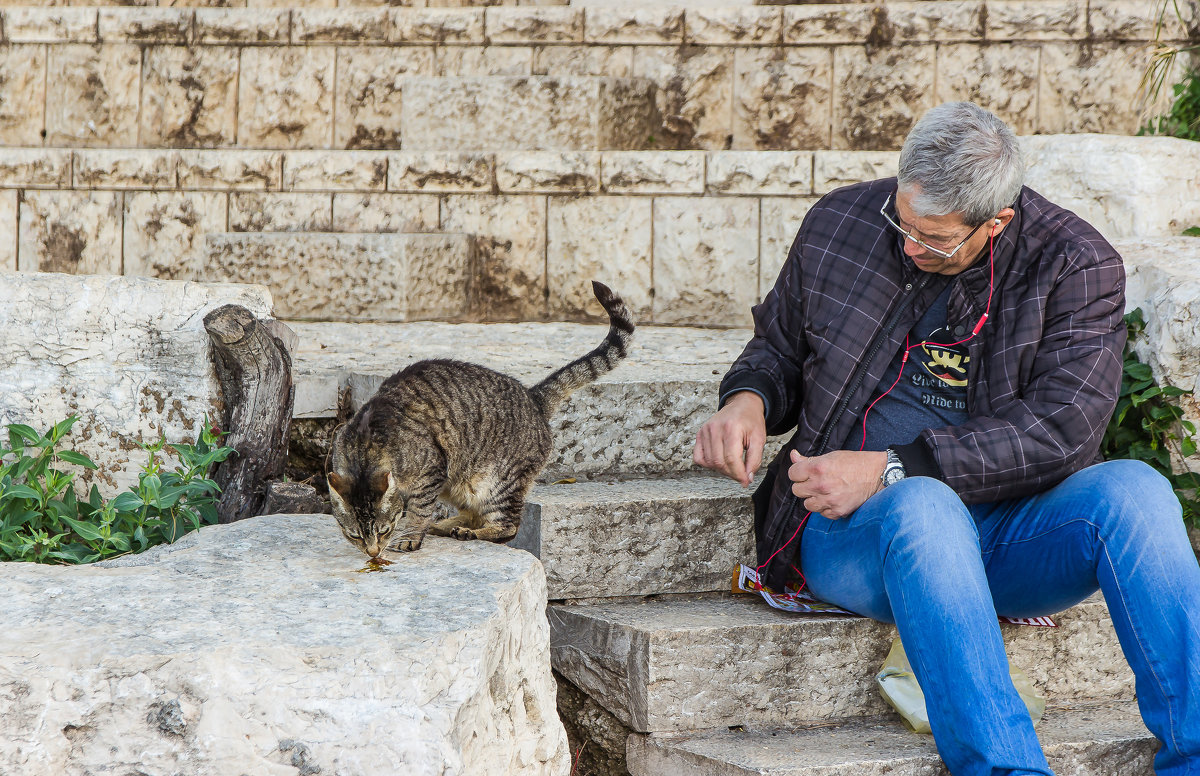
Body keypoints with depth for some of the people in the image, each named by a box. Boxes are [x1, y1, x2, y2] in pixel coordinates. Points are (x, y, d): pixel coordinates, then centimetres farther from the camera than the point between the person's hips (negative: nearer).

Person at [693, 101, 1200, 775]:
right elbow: (779, 347, 21)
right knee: (923, 507, -37)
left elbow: (1061, 428, -13)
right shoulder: (840, 225, 5)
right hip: (854, 530, 0)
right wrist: (748, 399, -5)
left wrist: (892, 467, -20)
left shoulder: (1076, 265, -3)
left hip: (1010, 527, 1)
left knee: (1134, 490, -30)